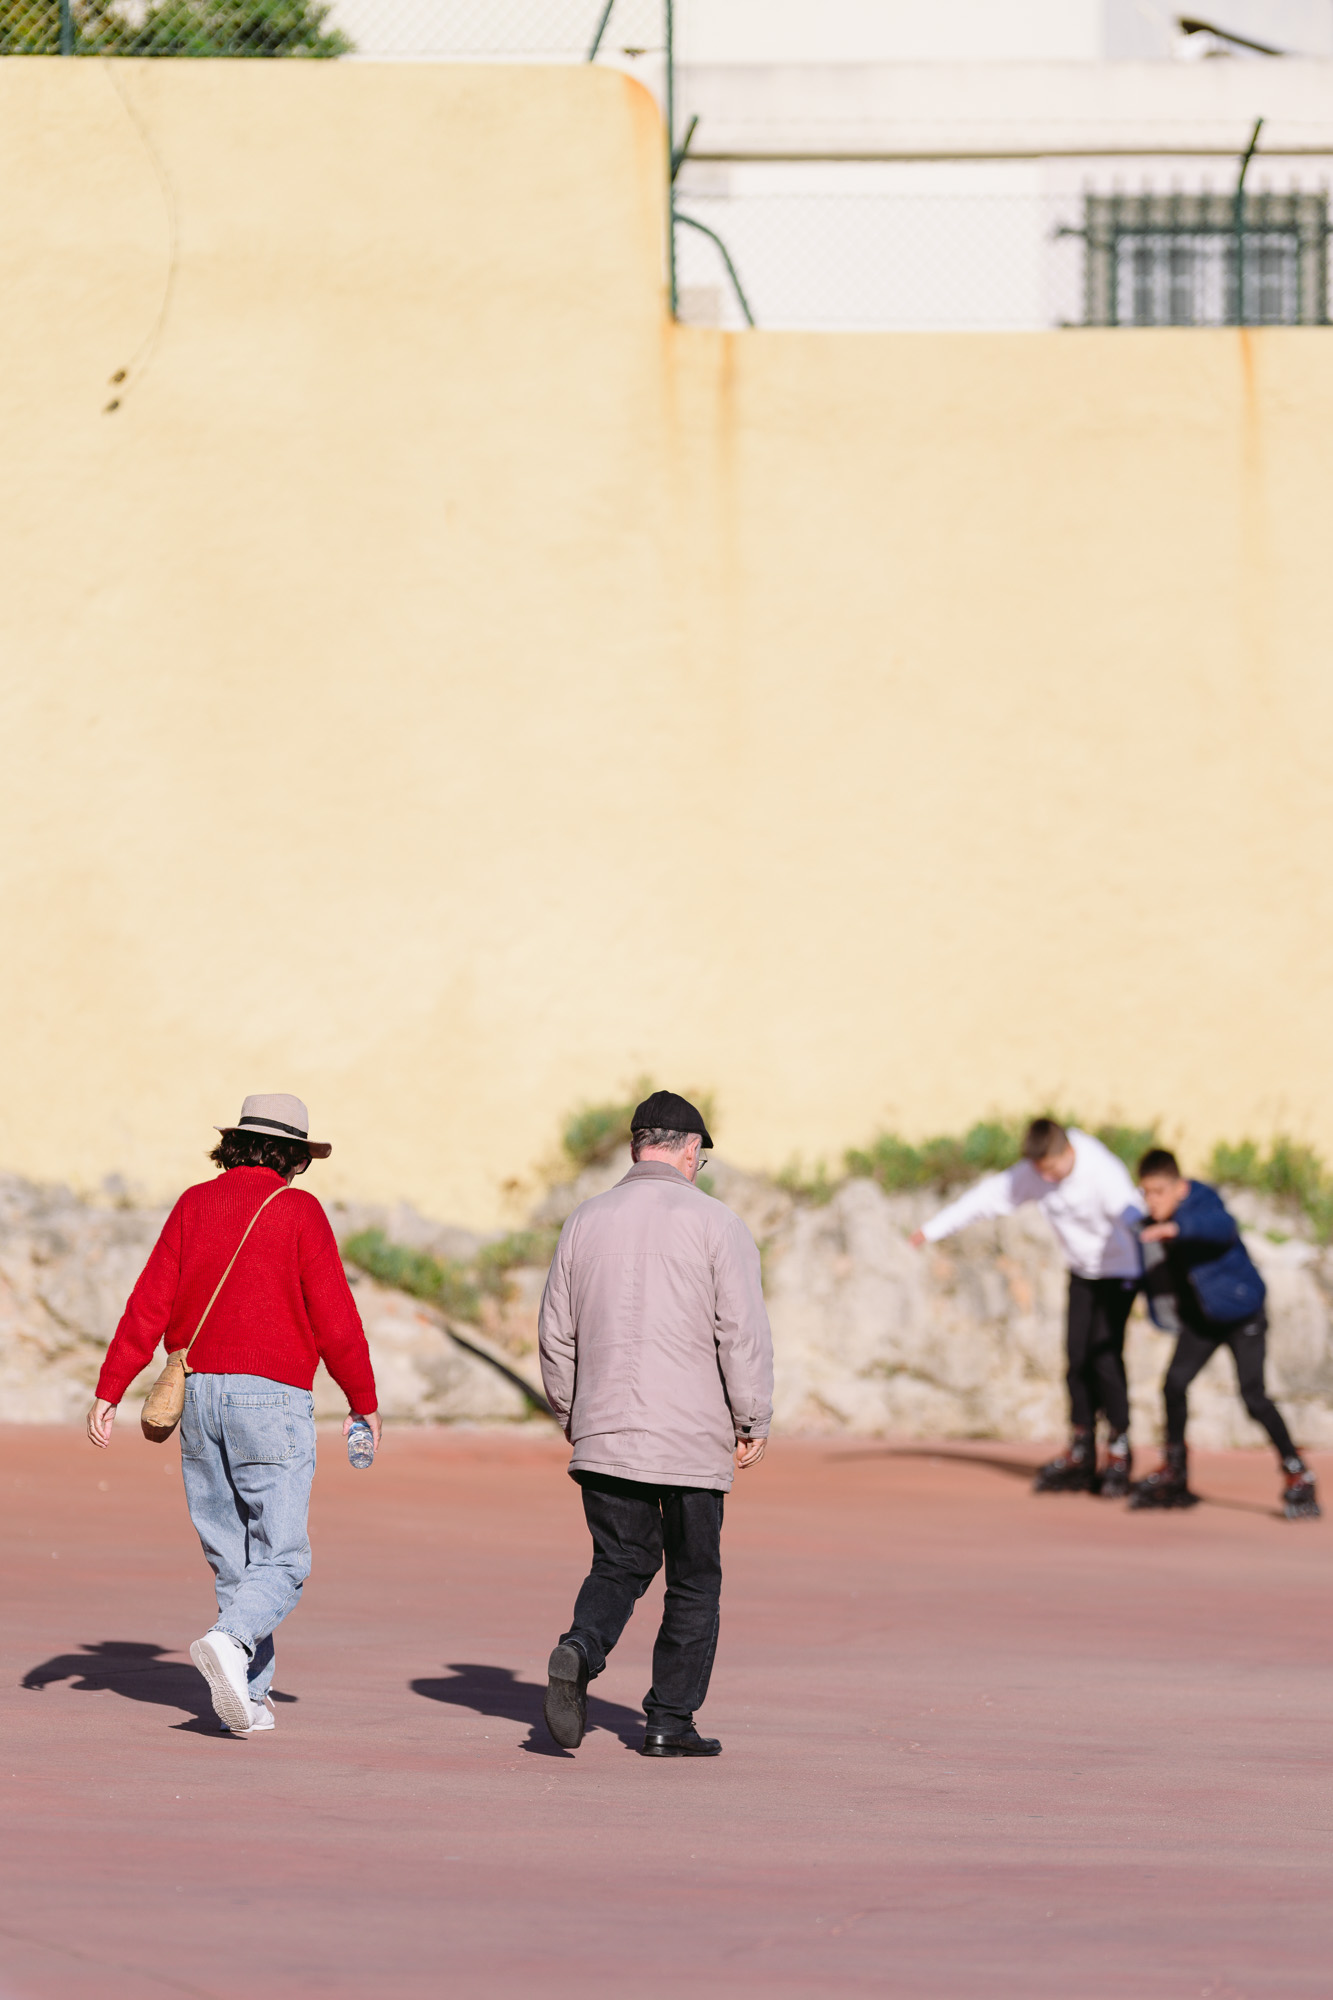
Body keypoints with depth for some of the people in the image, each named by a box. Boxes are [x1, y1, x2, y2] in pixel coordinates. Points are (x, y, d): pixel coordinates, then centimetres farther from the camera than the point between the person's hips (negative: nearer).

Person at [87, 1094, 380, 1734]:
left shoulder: (194, 1206, 8)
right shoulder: (298, 1212, -4)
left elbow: (148, 1306, 2)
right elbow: (335, 1320, -6)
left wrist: (109, 1392, 2)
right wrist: (364, 1404, 4)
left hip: (199, 1393, 5)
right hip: (272, 1395, -5)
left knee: (231, 1557, 11)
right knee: (281, 1561, -4)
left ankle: (251, 1695, 9)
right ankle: (231, 1642, -30)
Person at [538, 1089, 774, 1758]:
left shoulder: (586, 1221, 7)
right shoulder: (714, 1224, -6)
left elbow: (556, 1334, 12)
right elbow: (743, 1333, -10)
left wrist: (571, 1417, 23)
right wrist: (753, 1421, -1)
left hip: (604, 1435, 4)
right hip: (693, 1440, -4)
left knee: (620, 1565, 12)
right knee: (693, 1583, 8)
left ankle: (579, 1652, -17)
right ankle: (670, 1721, 8)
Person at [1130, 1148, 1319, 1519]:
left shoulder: (1202, 1204, -26)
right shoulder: (1152, 1225, -4)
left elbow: (1224, 1227, -50)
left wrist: (1177, 1228, -63)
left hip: (1241, 1311, -7)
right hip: (1200, 1319, 7)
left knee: (1253, 1394, -16)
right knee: (1174, 1384, 2)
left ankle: (1297, 1475, -8)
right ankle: (1174, 1477, 18)